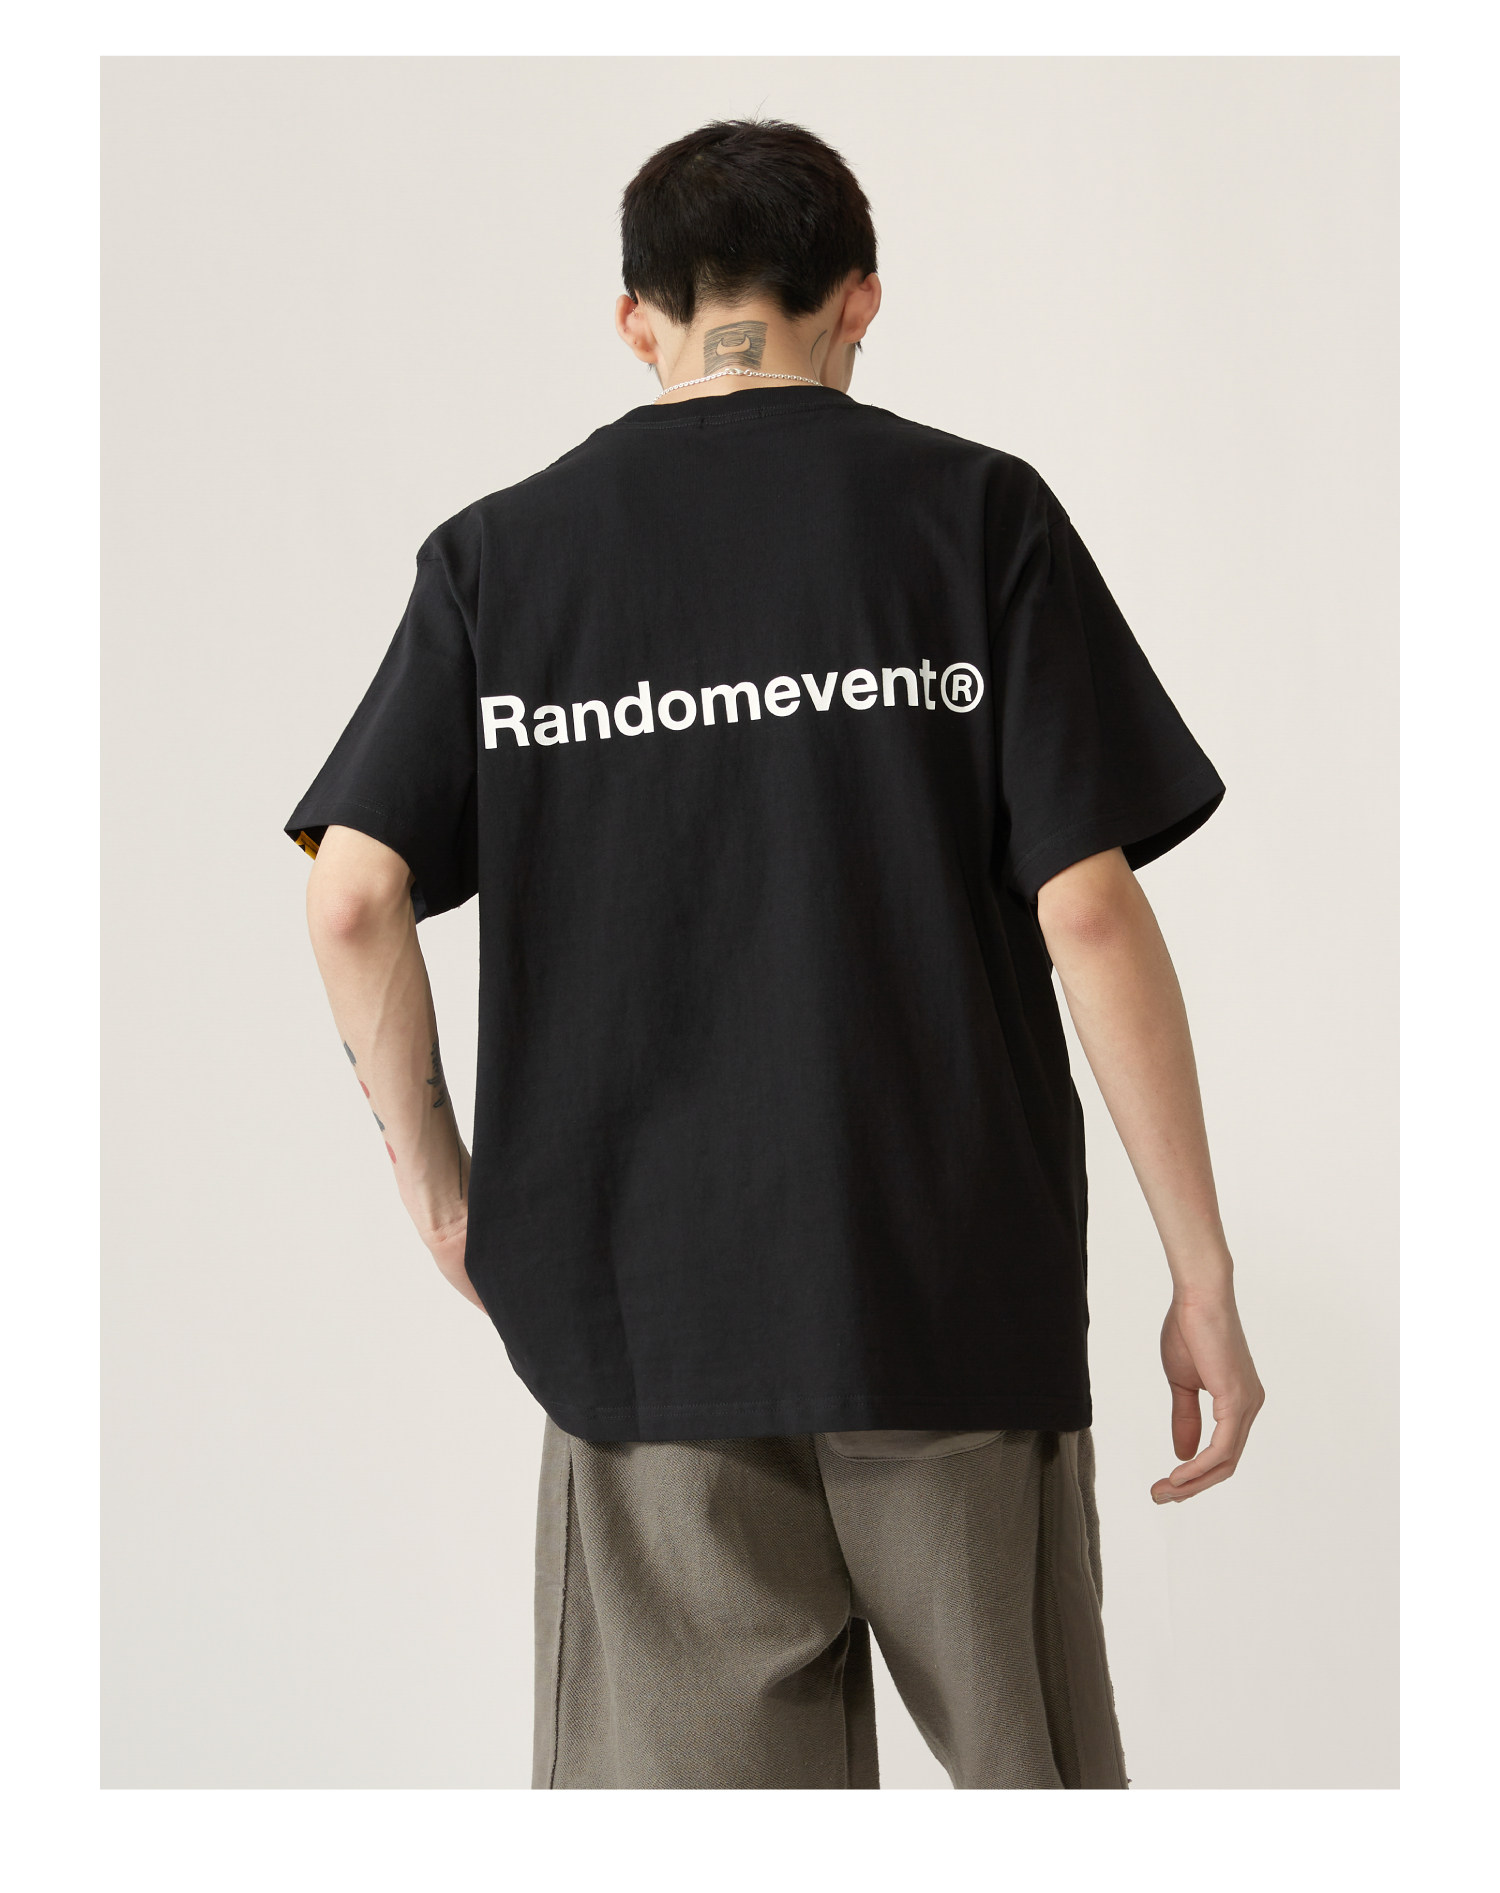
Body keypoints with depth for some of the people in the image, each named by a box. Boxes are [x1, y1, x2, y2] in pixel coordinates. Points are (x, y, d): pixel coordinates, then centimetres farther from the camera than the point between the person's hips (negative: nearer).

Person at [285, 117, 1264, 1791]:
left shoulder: (499, 550, 5)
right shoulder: (973, 511, 0)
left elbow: (352, 899, -3)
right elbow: (1089, 911, -6)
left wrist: (442, 1192, 10)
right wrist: (1204, 1280, -1)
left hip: (639, 1297, 1)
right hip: (957, 1284, -1)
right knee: (1031, 1763, 14)